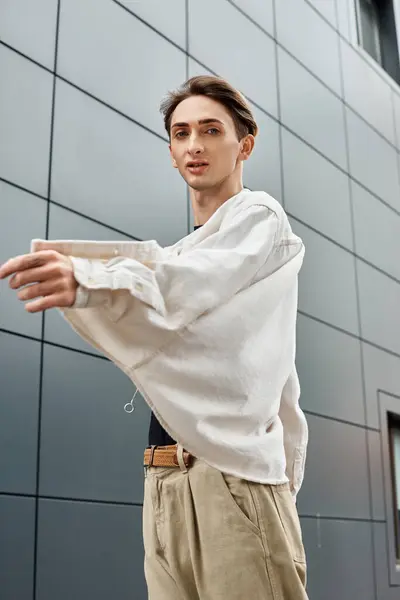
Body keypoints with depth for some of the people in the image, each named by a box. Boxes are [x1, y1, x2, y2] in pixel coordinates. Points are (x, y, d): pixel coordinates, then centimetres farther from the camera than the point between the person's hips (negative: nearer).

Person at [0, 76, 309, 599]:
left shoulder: (259, 217, 3)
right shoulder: (179, 253, 27)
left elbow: (192, 282, -18)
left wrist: (86, 279, -34)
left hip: (234, 474, -7)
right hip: (163, 483, 7)